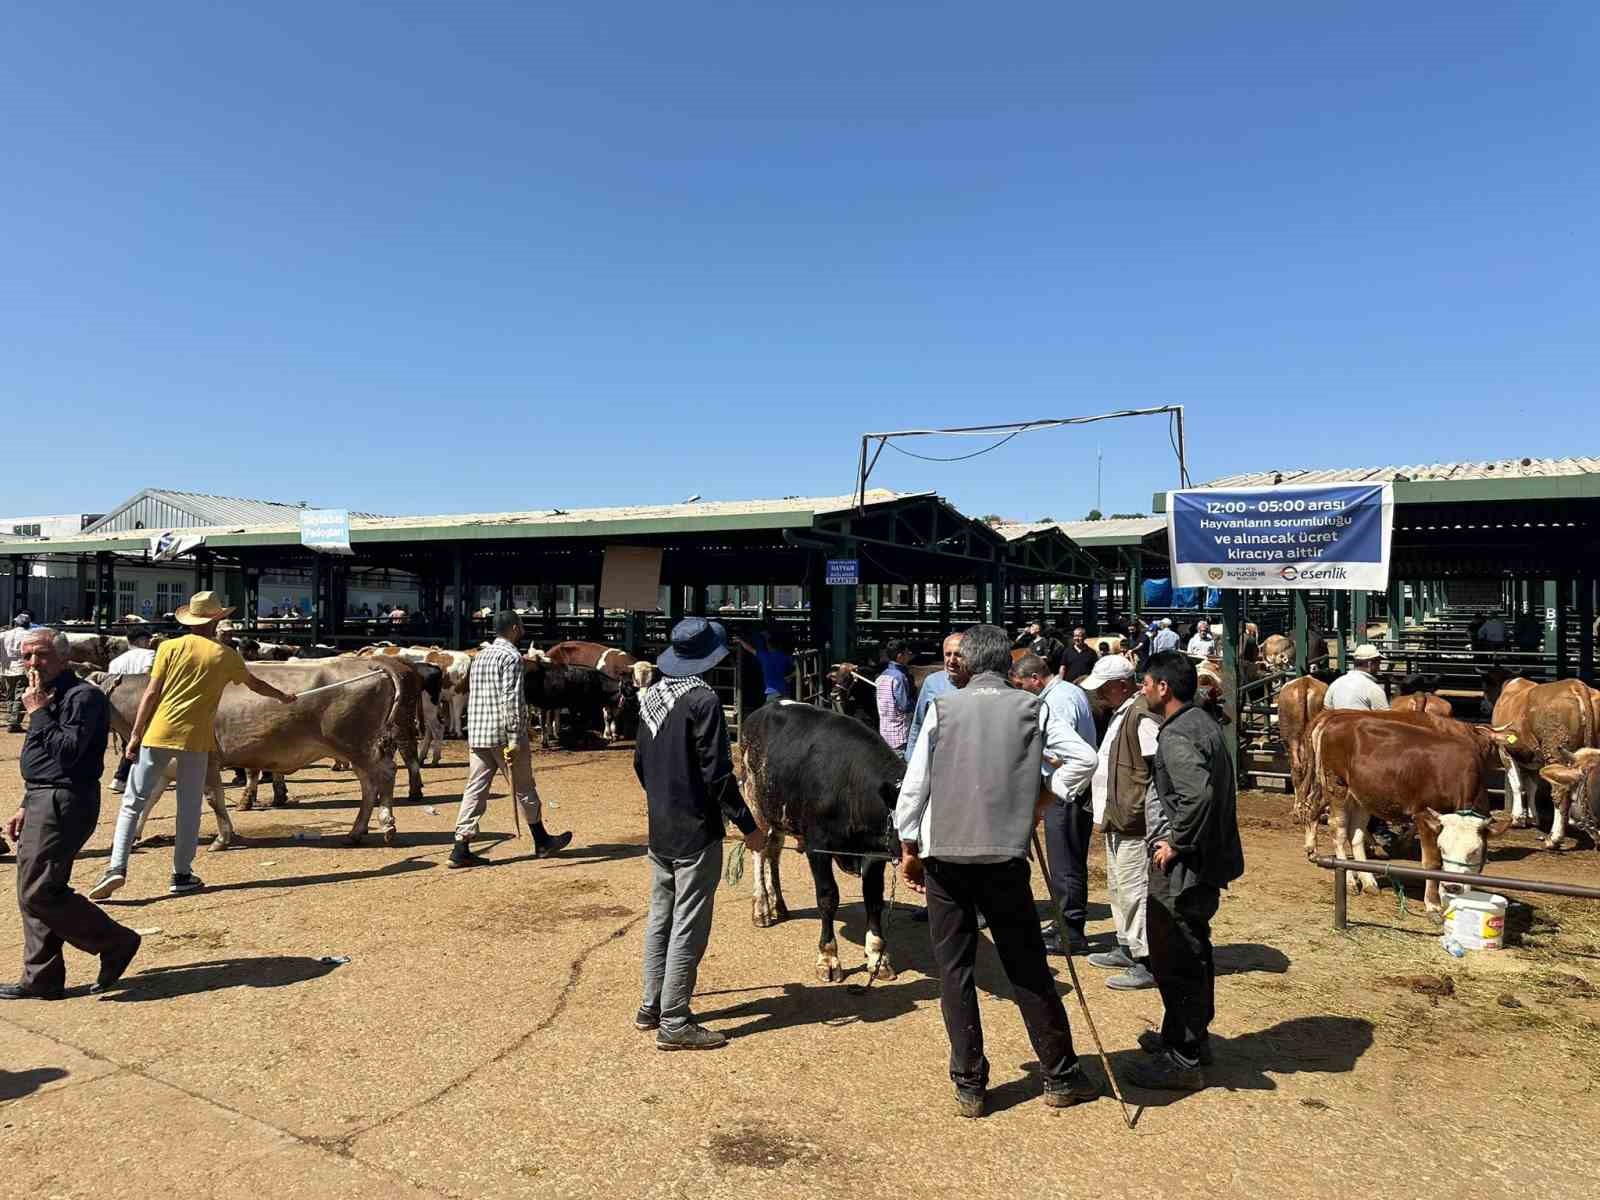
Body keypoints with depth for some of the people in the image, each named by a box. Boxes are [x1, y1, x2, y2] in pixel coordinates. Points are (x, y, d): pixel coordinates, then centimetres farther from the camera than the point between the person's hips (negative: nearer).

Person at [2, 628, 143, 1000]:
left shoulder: (83, 696, -14)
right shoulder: (49, 696, 17)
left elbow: (67, 753, -23)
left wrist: (39, 712, -17)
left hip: (65, 804, -10)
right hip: (43, 801, 10)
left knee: (38, 892, -11)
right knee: (32, 892, 12)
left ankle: (115, 942, 0)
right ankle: (41, 980, 20)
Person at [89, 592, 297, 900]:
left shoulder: (170, 647, 2)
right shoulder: (226, 656, 5)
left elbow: (151, 694, -1)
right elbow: (255, 684, 21)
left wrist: (135, 736, 3)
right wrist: (283, 697, 39)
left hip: (158, 734, 0)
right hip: (196, 738, 0)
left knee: (133, 802, 8)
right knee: (189, 809, 9)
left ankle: (116, 867, -2)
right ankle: (182, 875, 13)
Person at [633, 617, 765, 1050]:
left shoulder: (651, 695, 5)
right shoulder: (703, 699, -19)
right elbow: (717, 773, -20)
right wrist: (748, 826, -13)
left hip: (660, 831, 8)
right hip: (696, 832, -8)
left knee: (660, 918, 18)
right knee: (688, 927, 1)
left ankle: (651, 1007, 29)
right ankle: (674, 1023, 8)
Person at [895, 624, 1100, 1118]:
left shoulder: (943, 707, 1)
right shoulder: (1030, 708, 1)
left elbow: (914, 783, 0)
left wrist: (908, 848, 10)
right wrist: (1041, 802, 12)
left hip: (943, 855, 0)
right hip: (1004, 855, 0)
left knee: (954, 970, 10)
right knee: (1027, 967, 12)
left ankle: (969, 1084, 16)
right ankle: (1061, 1076, 24)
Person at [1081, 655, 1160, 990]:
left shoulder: (1142, 716, -19)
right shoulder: (1121, 712, 16)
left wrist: (1136, 811, -22)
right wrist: (1105, 805, 21)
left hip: (1134, 823, -11)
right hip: (1117, 820, 11)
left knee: (1135, 890, -6)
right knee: (1118, 887, 20)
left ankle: (1147, 963, 1)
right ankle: (1126, 948, 33)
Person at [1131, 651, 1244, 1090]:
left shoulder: (1177, 736, -21)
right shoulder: (1202, 722, 11)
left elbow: (1198, 793, -34)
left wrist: (1176, 844, -22)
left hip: (1181, 869, -10)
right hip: (1205, 860, 10)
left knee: (1174, 960, 0)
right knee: (1192, 954, 22)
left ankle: (1181, 1060, 11)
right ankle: (1191, 1037, 38)